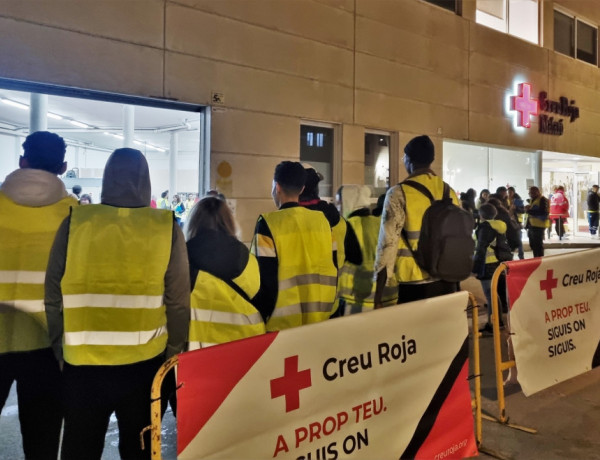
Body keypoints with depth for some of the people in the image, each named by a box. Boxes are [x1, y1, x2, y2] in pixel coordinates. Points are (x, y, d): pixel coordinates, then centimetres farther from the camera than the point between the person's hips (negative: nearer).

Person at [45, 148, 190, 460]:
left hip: (82, 365, 0)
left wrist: (60, 350, 13)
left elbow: (53, 298, 0)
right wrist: (173, 353, 8)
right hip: (145, 365, 0)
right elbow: (178, 303, -6)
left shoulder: (74, 223, -6)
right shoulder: (166, 228, -8)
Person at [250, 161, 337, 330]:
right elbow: (332, 267, 8)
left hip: (284, 322, -4)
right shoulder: (322, 220, 4)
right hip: (321, 318, 5)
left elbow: (264, 278, -12)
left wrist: (261, 317, -2)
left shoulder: (268, 223, -10)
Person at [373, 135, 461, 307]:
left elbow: (388, 244, -12)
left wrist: (378, 296, -7)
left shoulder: (399, 193, -9)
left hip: (414, 284, -5)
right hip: (447, 283, 5)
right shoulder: (450, 192, 7)